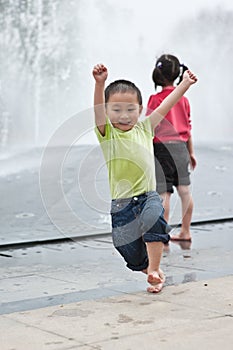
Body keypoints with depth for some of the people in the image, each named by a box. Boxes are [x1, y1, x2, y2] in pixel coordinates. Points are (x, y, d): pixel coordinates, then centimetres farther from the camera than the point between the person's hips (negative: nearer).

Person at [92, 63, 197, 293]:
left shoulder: (144, 128, 8)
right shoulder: (107, 133, -2)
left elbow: (165, 106, 13)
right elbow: (98, 110, -19)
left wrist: (185, 84, 13)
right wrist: (100, 84, -34)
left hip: (148, 195, 1)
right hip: (121, 203, -1)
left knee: (153, 218, -34)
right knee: (134, 259, 1)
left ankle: (154, 268, -18)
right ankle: (154, 272, 33)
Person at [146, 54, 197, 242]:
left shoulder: (156, 99, -10)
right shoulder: (184, 99, 8)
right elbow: (188, 128, 14)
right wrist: (191, 152, 22)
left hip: (163, 147, -6)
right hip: (181, 147, 6)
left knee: (164, 192, -2)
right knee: (184, 190, 9)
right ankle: (185, 232, 16)